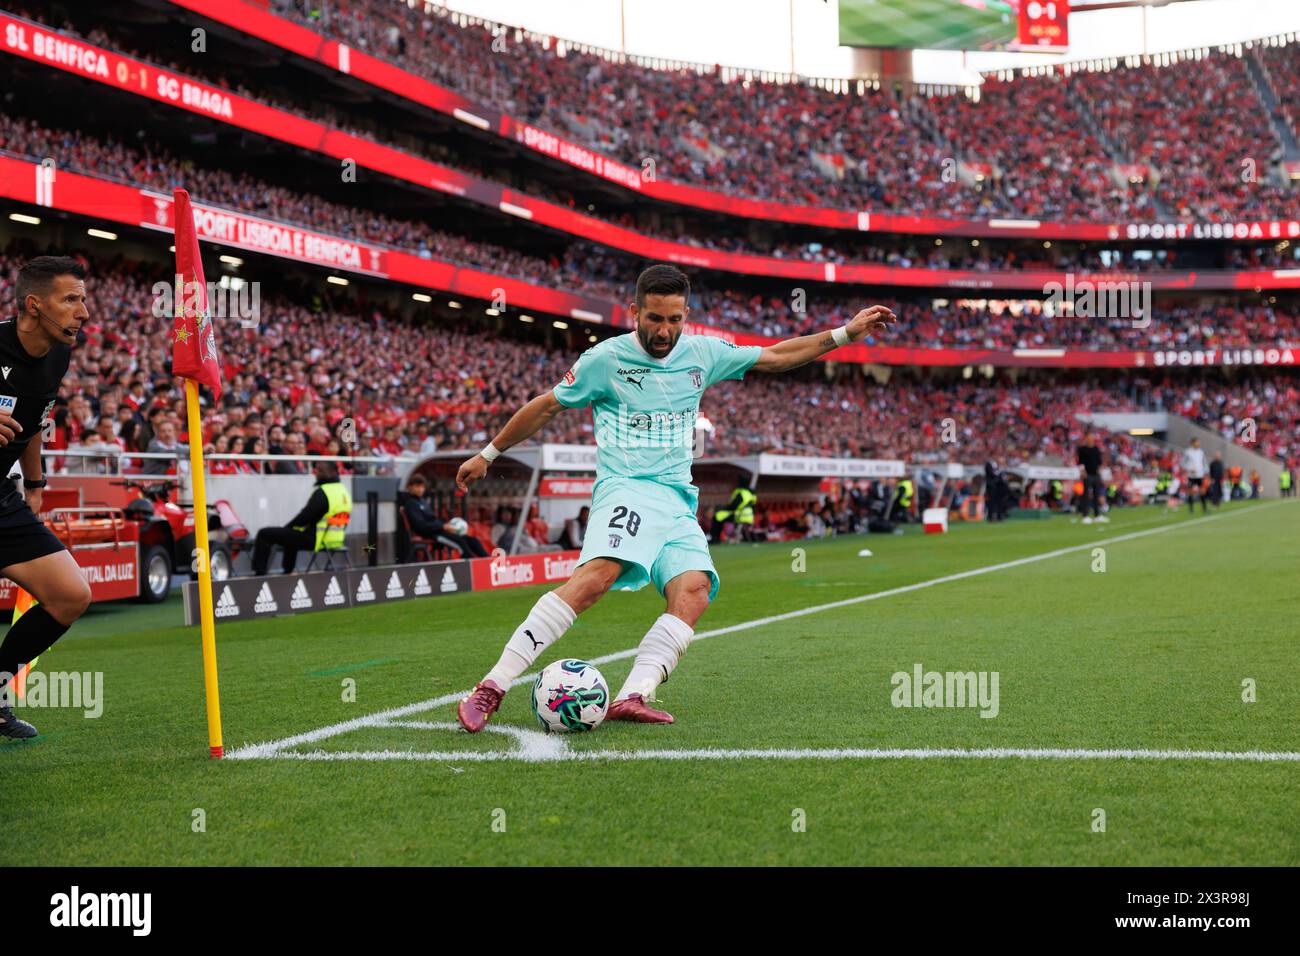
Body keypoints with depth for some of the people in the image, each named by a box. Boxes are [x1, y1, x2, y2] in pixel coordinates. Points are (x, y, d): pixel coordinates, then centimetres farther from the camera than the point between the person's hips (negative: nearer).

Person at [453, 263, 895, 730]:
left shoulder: (702, 353, 13)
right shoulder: (605, 359, 1)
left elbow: (775, 356, 23)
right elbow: (546, 406, 11)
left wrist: (845, 333, 18)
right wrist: (488, 454, 16)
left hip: (679, 502, 6)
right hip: (625, 489, -6)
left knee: (693, 591, -23)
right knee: (599, 573, -33)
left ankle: (632, 698, -33)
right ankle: (492, 687, -37)